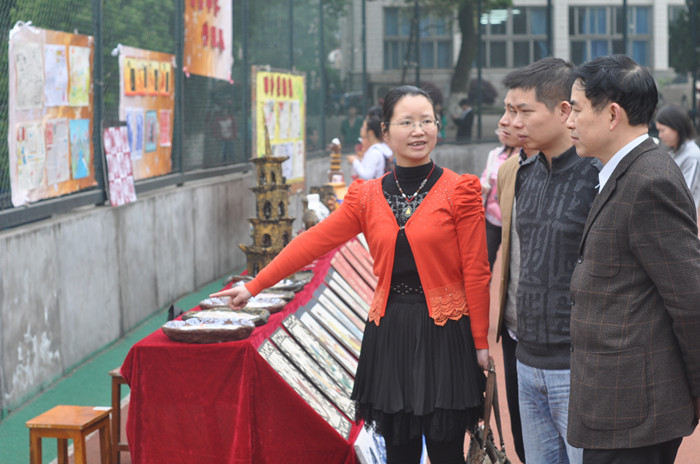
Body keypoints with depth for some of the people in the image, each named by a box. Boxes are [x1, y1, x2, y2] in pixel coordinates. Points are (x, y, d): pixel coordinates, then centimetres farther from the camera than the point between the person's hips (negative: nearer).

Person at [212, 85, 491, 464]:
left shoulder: (460, 191, -2)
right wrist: (253, 287, 4)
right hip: (389, 332, 3)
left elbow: (475, 272, -3)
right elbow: (312, 243, 6)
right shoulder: (367, 197, 7)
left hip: (444, 333, -3)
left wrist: (481, 343, -4)